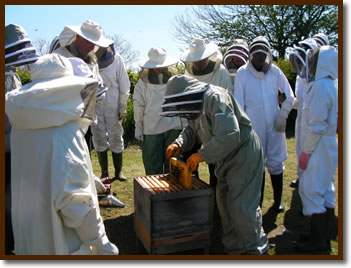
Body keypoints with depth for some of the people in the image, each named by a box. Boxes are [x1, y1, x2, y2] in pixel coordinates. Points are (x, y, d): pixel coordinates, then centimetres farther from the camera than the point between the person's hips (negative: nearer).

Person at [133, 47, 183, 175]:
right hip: (151, 130, 0)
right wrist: (138, 127, 5)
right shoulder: (143, 83, 0)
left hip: (173, 128, 1)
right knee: (153, 168, 8)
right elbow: (138, 107, 5)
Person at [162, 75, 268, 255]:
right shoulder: (197, 105, 6)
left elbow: (229, 136, -34)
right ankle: (233, 248, 29)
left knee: (241, 205, -6)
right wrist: (178, 144, -3)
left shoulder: (215, 98, -25)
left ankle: (256, 250, 16)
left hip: (244, 154, -10)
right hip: (227, 157, 10)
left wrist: (202, 155, -26)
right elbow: (191, 130, 18)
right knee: (224, 201, 13)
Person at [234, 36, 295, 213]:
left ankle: (277, 201, 23)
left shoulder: (275, 71, 2)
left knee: (276, 164, 7)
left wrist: (283, 116, -1)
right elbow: (238, 104, -3)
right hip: (254, 127, -2)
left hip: (274, 125, 2)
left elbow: (290, 97, 10)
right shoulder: (242, 73, -4)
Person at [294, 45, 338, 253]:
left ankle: (319, 240, 9)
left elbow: (317, 125, -22)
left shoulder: (320, 86, -18)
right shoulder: (329, 85, 12)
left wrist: (306, 152, -15)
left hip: (320, 147, -10)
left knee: (310, 190, -2)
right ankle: (324, 236, 28)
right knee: (325, 191, 15)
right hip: (328, 145, 10)